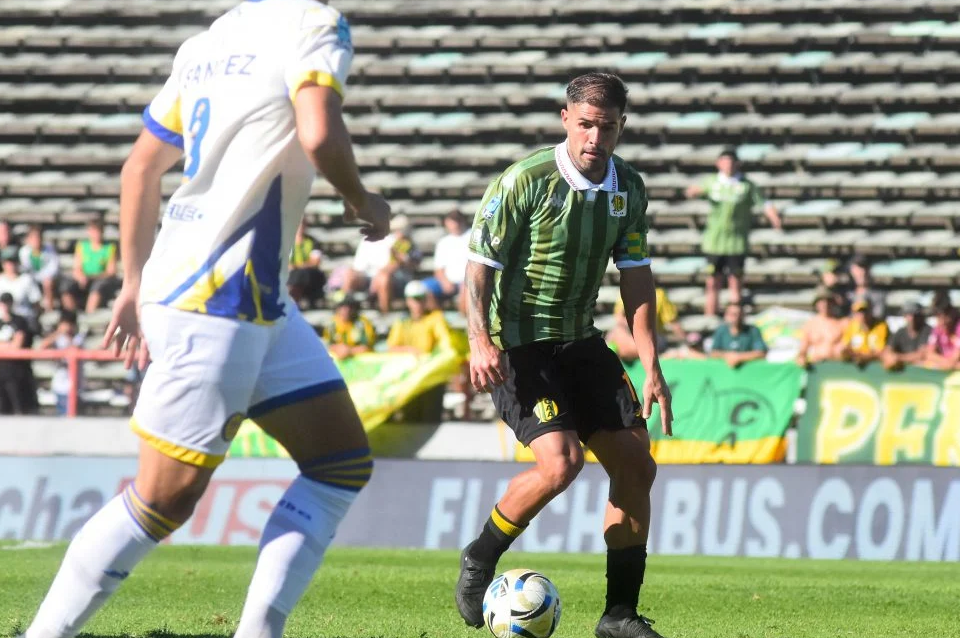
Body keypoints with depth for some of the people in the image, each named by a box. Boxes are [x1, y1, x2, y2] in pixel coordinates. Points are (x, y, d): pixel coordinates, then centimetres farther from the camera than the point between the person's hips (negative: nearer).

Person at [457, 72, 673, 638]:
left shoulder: (629, 189, 2)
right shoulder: (525, 181, -16)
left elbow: (637, 279, 6)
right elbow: (480, 266, -14)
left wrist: (652, 368, -1)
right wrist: (481, 342, -28)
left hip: (581, 342, 7)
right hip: (519, 346, -7)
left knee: (637, 465, 0)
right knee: (562, 460, -24)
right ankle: (479, 561, 1)